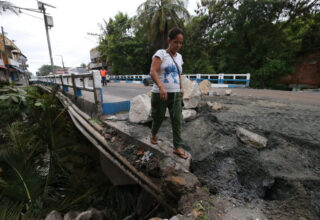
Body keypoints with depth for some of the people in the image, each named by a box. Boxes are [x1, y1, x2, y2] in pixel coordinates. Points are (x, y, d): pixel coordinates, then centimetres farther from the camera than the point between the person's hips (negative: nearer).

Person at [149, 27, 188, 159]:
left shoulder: (179, 57, 14)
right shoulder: (160, 53, -6)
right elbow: (153, 72, -20)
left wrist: (181, 88, 23)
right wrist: (161, 87, -35)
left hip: (175, 95, 5)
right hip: (160, 94, -5)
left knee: (177, 120, -2)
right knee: (158, 118, 10)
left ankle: (178, 147, 6)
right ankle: (153, 134, 40)